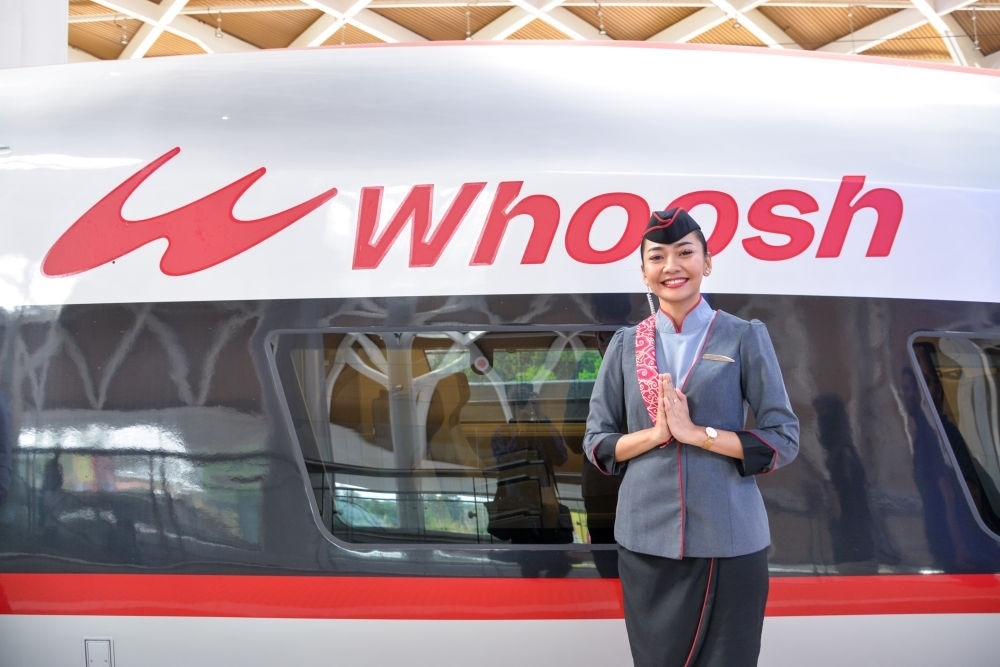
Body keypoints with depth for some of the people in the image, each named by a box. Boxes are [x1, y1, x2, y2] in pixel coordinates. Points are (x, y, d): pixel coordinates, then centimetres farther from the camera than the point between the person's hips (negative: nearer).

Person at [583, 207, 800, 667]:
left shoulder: (745, 338, 0)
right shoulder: (626, 345, 7)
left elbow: (784, 440, -3)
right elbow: (596, 443, 8)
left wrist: (696, 432, -13)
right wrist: (655, 432, -10)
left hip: (729, 539, -2)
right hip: (645, 538, 2)